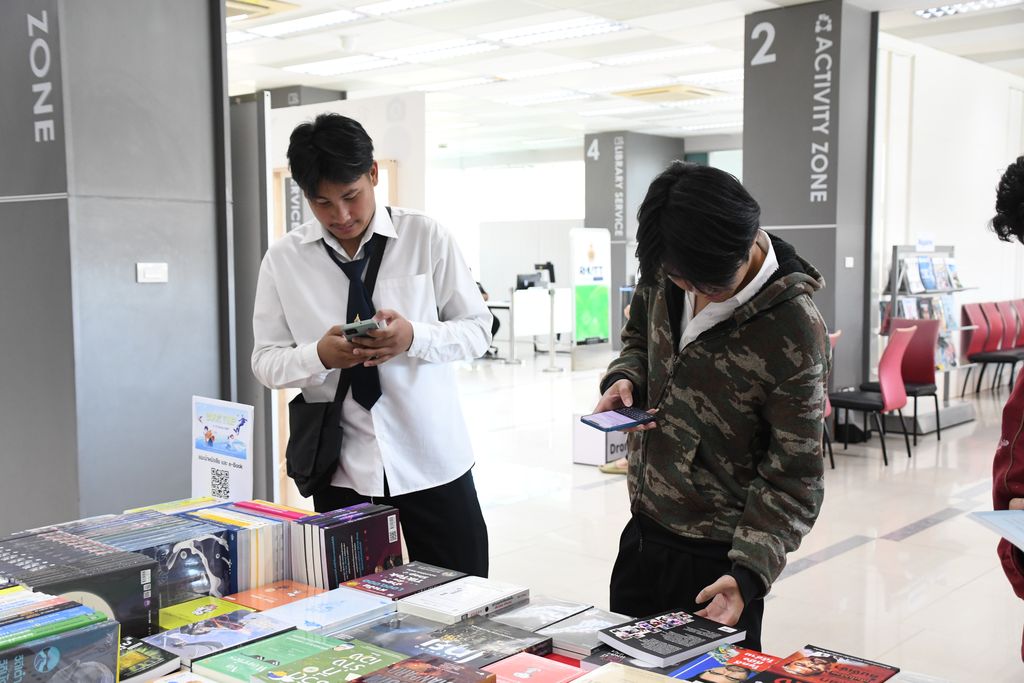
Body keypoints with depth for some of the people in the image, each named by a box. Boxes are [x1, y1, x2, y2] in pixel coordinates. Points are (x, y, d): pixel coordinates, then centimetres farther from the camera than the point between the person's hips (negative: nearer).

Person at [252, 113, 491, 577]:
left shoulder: (426, 237, -3)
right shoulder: (283, 259, 1)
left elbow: (478, 330, 0)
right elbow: (266, 361, 4)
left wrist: (413, 337, -19)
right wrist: (321, 355, -17)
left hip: (434, 461, -1)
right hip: (342, 469, 1)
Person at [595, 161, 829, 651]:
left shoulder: (794, 332, -24)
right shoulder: (664, 272, -7)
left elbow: (793, 475, -19)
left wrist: (748, 572, -28)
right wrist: (625, 379, -8)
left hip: (716, 556, -6)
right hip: (643, 529, 6)